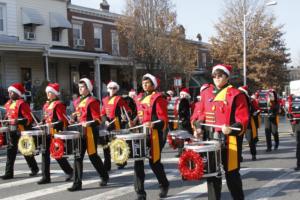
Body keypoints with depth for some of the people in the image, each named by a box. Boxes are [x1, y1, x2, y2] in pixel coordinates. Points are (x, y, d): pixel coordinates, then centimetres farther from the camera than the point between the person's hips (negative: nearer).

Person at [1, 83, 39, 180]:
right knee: (10, 151, 2)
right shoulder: (8, 104, 11)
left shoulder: (22, 103, -13)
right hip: (12, 131, 7)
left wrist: (19, 121, -29)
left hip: (22, 131, -7)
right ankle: (9, 173, 5)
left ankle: (34, 169, 25)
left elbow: (29, 118, -15)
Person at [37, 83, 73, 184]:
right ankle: (45, 177, 7)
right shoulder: (46, 104, 15)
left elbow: (63, 120, -15)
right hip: (47, 133, 8)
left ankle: (70, 172, 18)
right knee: (45, 153, 3)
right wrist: (43, 123, 6)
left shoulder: (58, 104, -10)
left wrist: (53, 125, -26)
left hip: (56, 133, -8)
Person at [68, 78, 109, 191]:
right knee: (78, 157, 3)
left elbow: (97, 120, -13)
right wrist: (73, 120, 8)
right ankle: (77, 183, 7)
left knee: (93, 156, 4)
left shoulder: (93, 101, -9)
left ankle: (105, 177, 25)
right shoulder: (77, 101, 14)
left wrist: (88, 123, -29)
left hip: (90, 132, -7)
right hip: (79, 131, 7)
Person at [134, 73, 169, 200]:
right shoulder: (139, 98, 14)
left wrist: (153, 125, -26)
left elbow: (163, 119, -11)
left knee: (154, 162, 4)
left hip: (154, 134, -6)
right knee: (138, 161, -3)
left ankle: (164, 185, 31)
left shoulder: (158, 98, -6)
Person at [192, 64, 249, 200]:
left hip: (228, 141, -4)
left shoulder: (236, 94, -6)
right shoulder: (206, 93, 10)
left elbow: (243, 118, -10)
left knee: (231, 173, 6)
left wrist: (232, 129, -26)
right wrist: (199, 128, 0)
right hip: (210, 140, 5)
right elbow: (201, 114, 16)